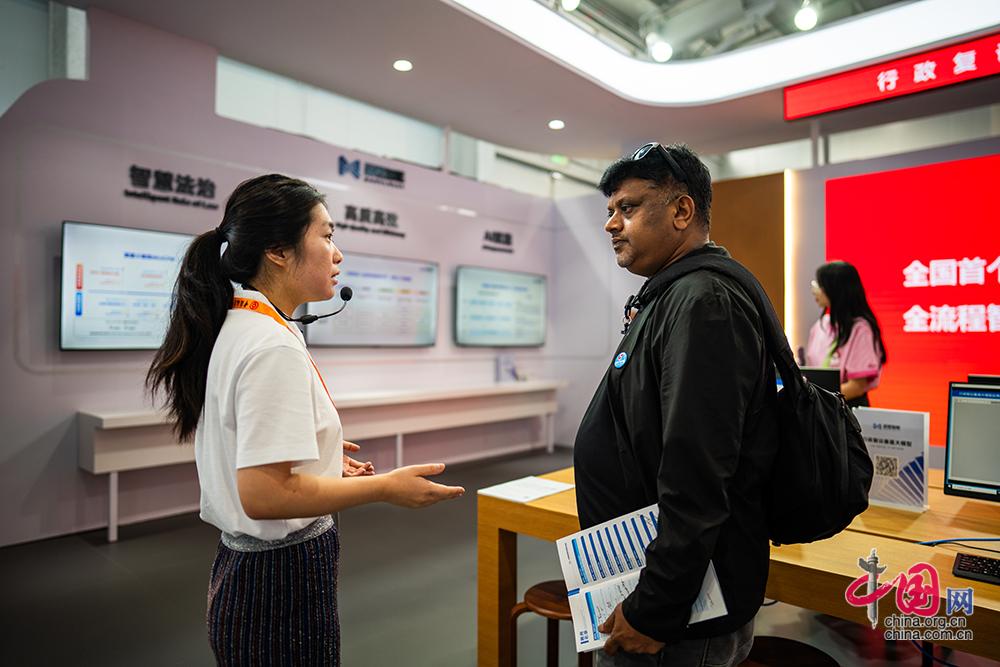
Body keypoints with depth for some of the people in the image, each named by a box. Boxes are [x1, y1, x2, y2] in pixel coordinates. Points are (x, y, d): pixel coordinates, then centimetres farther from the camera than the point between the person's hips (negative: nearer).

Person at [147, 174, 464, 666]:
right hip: (282, 582, -9)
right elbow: (263, 493, -29)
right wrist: (387, 487, -22)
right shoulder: (274, 348, -24)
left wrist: (315, 454, 13)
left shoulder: (235, 329, 6)